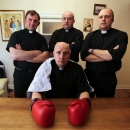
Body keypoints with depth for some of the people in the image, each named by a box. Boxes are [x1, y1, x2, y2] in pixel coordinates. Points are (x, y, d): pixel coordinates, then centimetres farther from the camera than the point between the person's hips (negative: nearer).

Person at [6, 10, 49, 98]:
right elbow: (14, 55, -17)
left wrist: (23, 55, -15)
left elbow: (45, 57, -11)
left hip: (37, 74, 2)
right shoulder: (16, 35, -3)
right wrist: (36, 52, -14)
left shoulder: (41, 38, 3)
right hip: (20, 74, -1)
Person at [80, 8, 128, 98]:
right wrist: (108, 56, -15)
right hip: (89, 76, 3)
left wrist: (92, 50, -11)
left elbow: (116, 55, -20)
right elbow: (84, 55, -9)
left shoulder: (121, 35, -5)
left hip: (107, 78, -2)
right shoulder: (90, 35, 3)